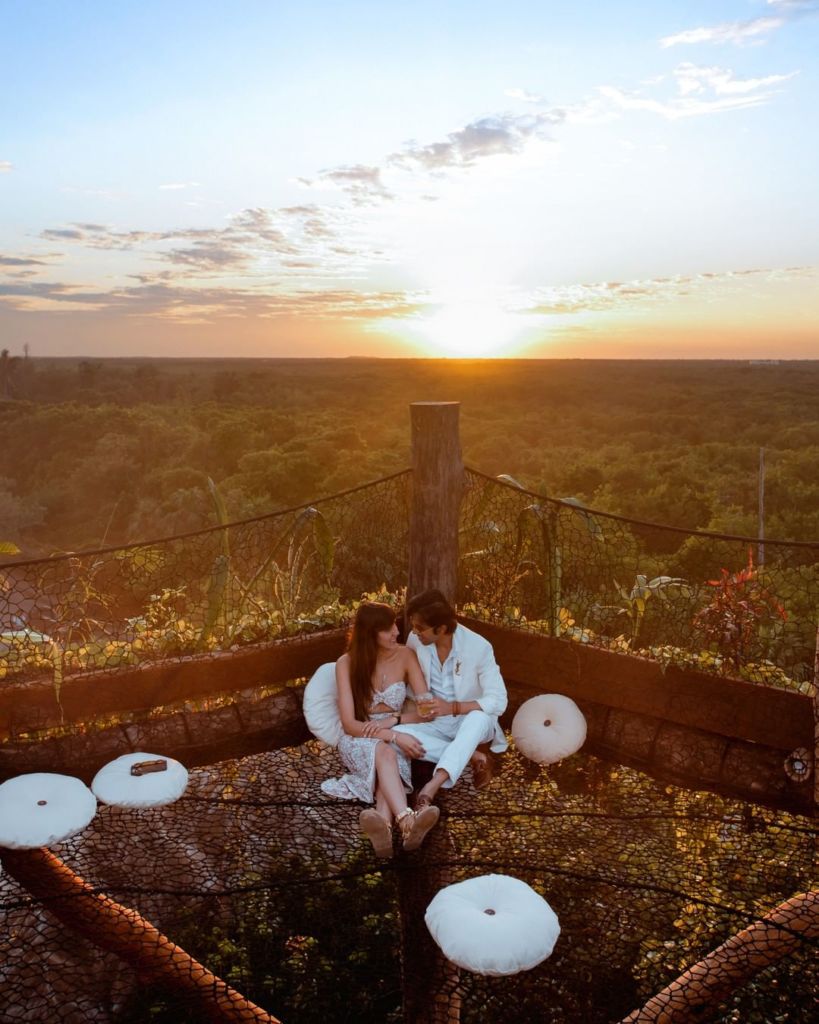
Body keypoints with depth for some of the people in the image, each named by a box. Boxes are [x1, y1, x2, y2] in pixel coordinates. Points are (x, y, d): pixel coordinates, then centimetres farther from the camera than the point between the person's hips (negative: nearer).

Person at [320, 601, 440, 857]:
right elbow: (349, 724, -15)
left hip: (394, 740, 2)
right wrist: (395, 736, -27)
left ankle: (383, 822, -63)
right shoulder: (347, 663, -9)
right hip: (359, 742, -2)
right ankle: (407, 821, -63)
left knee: (387, 757, -36)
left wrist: (390, 721, -20)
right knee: (384, 752, -38)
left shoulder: (405, 656, -3)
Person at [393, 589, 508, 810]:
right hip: (435, 723, 3)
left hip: (471, 721, -3)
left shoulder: (478, 647, -20)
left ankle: (430, 790, -47)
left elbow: (498, 702, -21)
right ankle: (474, 757, -21)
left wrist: (453, 707, -32)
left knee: (479, 717, -39)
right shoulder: (415, 641, -10)